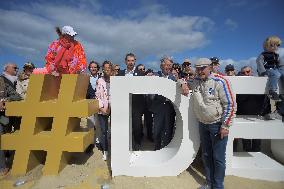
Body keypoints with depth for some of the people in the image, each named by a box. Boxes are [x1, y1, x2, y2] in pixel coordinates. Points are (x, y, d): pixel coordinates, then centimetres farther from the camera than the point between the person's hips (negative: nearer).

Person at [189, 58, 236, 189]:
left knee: (218, 158, 4)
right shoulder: (195, 81, 3)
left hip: (217, 125, -6)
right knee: (206, 156, 17)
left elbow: (230, 104, -14)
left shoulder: (219, 81, -15)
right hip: (202, 124, 6)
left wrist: (225, 126, -15)